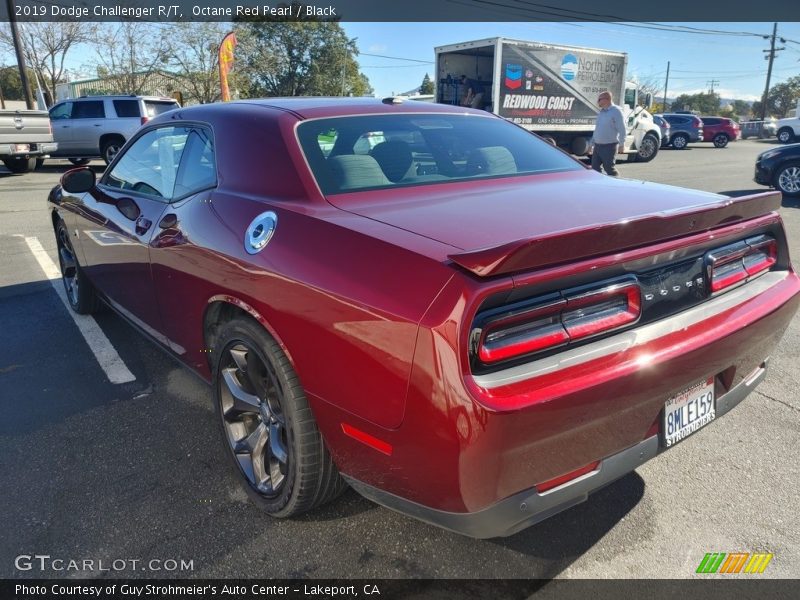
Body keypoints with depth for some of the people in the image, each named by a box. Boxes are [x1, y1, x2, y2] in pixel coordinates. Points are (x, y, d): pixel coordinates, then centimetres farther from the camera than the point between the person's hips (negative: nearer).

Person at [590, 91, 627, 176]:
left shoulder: (616, 111, -10)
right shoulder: (601, 112, 15)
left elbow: (621, 130, -14)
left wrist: (621, 144, -18)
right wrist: (593, 143, 21)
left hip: (609, 146, -8)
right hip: (597, 146, 8)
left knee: (609, 169, -3)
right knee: (595, 168, 8)